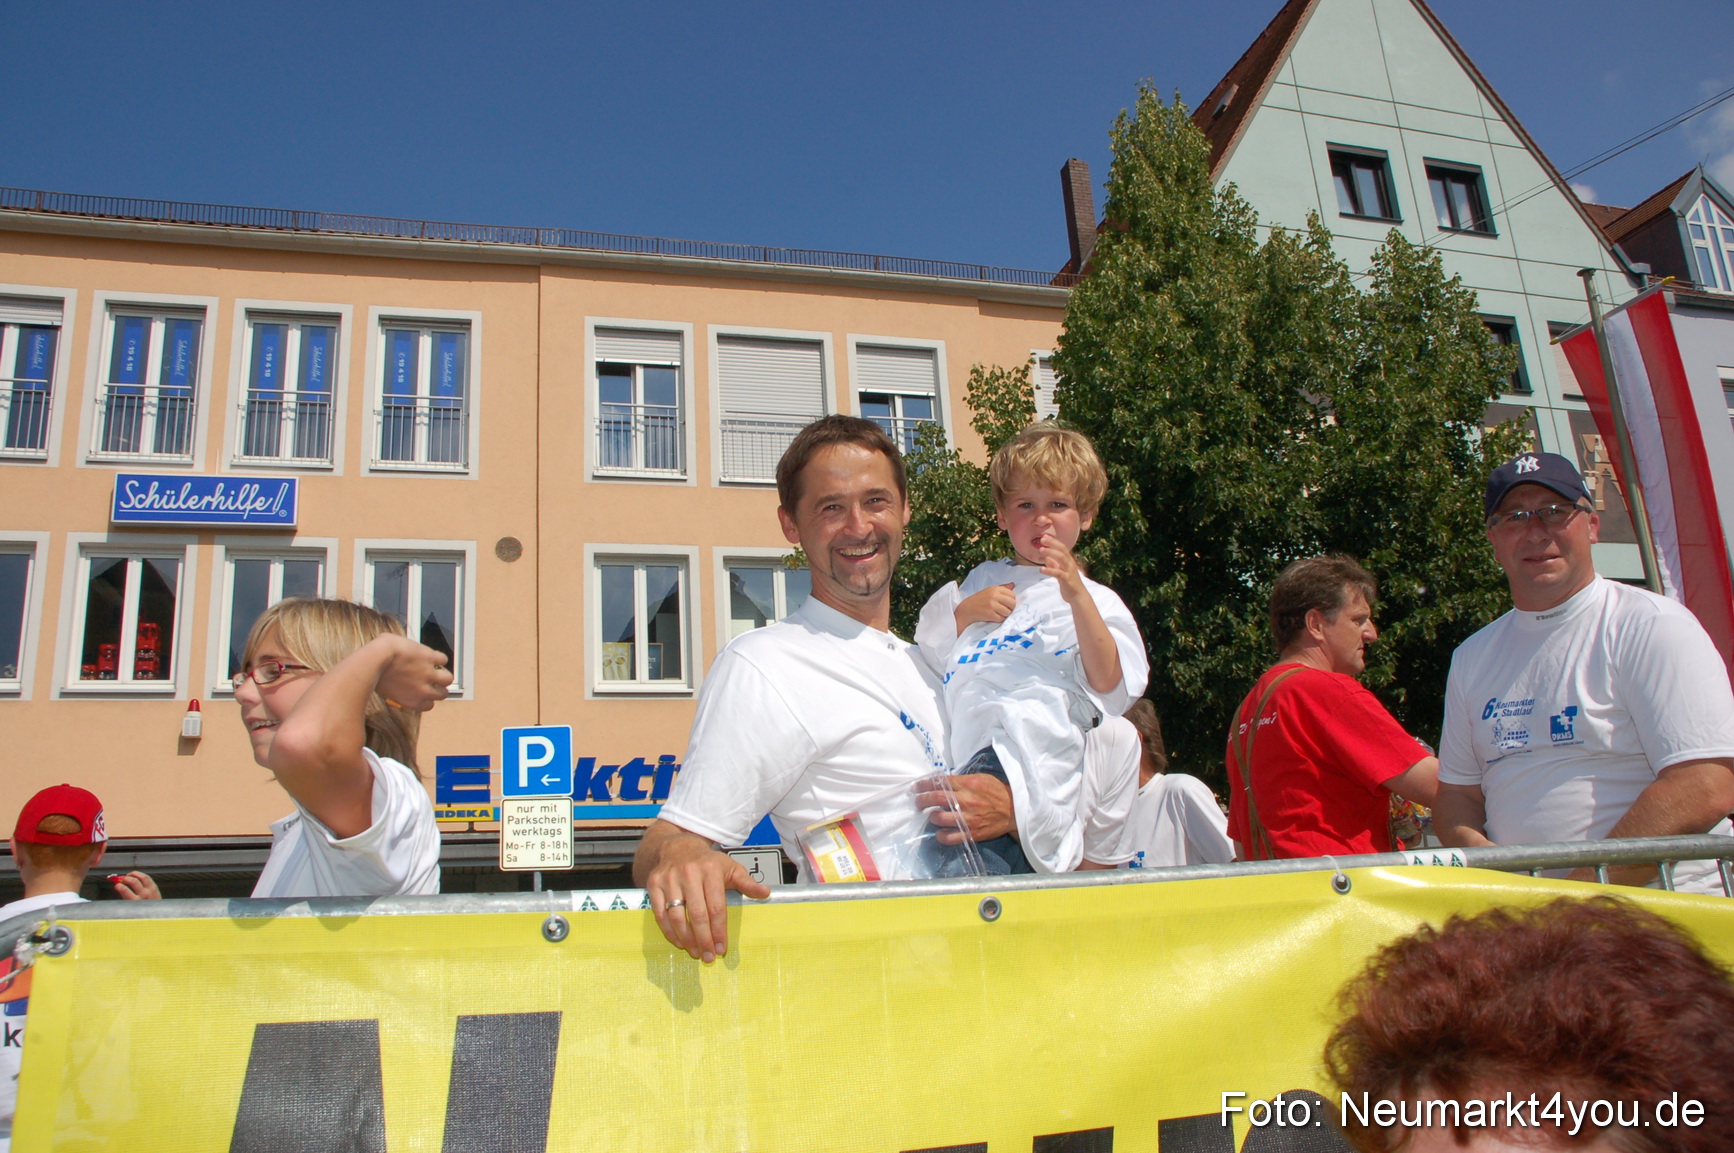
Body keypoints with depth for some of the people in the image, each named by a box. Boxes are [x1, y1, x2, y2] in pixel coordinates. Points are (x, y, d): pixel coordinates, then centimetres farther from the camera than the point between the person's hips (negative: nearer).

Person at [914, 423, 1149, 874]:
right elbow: (929, 657, 27)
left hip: (1031, 748, -4)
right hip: (963, 748, 4)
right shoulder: (980, 581, 32)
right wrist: (964, 613, 10)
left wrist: (1076, 595, -10)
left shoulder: (1093, 599, 18)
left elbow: (1107, 683, 0)